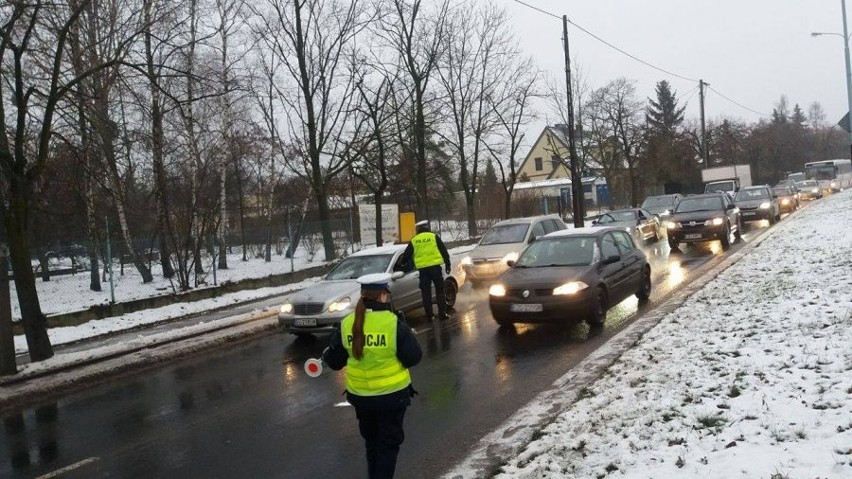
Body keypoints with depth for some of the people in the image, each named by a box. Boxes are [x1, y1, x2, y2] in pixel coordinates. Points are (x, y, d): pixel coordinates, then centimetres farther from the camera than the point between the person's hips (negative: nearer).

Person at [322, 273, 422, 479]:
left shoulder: (347, 324, -8)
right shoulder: (394, 323, -19)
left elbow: (334, 361, 1)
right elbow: (413, 358, -13)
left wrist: (326, 354, 23)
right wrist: (406, 334, 2)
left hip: (360, 395, 4)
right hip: (392, 394, -4)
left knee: (371, 441, 24)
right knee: (388, 444, 11)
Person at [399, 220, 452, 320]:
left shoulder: (413, 241, 9)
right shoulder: (434, 237, 3)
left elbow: (406, 255, 16)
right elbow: (444, 251, 3)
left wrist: (402, 262, 36)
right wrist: (447, 265, 10)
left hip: (422, 269, 2)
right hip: (435, 267, -2)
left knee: (426, 293, 9)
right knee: (440, 291, 6)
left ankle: (429, 315, 9)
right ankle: (442, 314, 4)